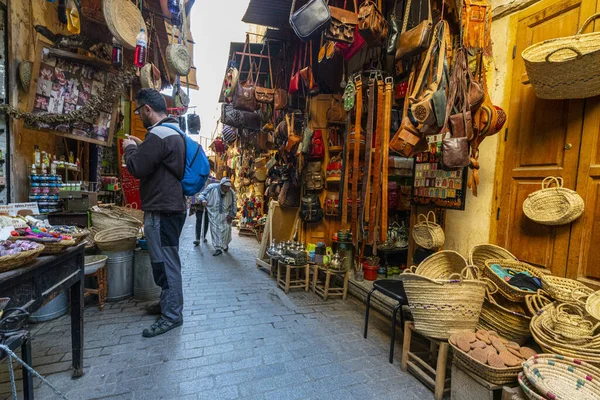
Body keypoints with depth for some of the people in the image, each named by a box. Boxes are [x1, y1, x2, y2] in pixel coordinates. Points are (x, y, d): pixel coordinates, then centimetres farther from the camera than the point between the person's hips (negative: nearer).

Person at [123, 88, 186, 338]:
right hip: (172, 205, 11)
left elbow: (136, 168, -16)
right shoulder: (174, 132, 16)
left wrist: (130, 148, 1)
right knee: (167, 261, 19)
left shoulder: (158, 135, -17)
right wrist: (140, 147, 15)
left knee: (165, 262, -2)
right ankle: (168, 303, 34)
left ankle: (172, 315, 10)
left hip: (162, 210, -11)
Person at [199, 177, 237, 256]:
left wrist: (231, 215, -1)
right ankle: (218, 248, 7)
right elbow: (202, 194, 0)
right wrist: (203, 200, -21)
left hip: (225, 214, 1)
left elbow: (234, 205, 3)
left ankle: (225, 245, 24)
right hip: (213, 214, -1)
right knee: (215, 231, -1)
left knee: (226, 230, -1)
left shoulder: (231, 193, -8)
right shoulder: (211, 188, -14)